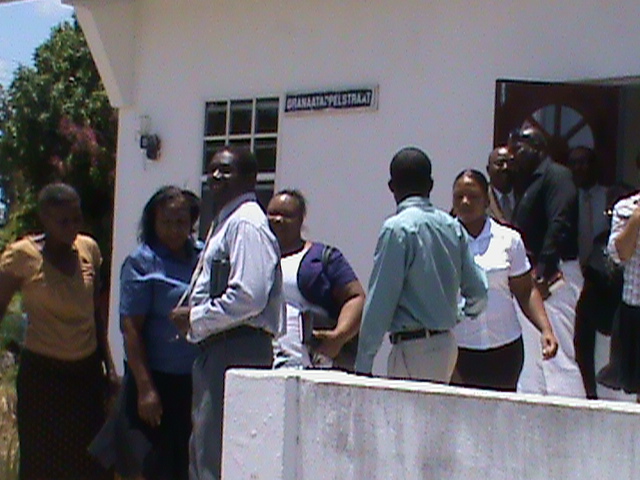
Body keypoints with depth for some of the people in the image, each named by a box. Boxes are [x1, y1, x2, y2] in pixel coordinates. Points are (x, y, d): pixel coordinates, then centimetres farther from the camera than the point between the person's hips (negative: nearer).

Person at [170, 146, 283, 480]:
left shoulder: (247, 224, -11)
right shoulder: (222, 223, 21)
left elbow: (248, 297, -21)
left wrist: (195, 319, -12)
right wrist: (192, 320, 10)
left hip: (239, 349, -11)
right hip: (216, 347, 11)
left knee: (215, 451, -11)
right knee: (201, 449, 14)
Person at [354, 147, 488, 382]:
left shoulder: (397, 228, -12)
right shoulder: (452, 226, 7)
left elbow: (380, 299, -13)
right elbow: (478, 291, 10)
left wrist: (363, 362, -9)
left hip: (413, 347, -7)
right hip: (446, 343, 7)